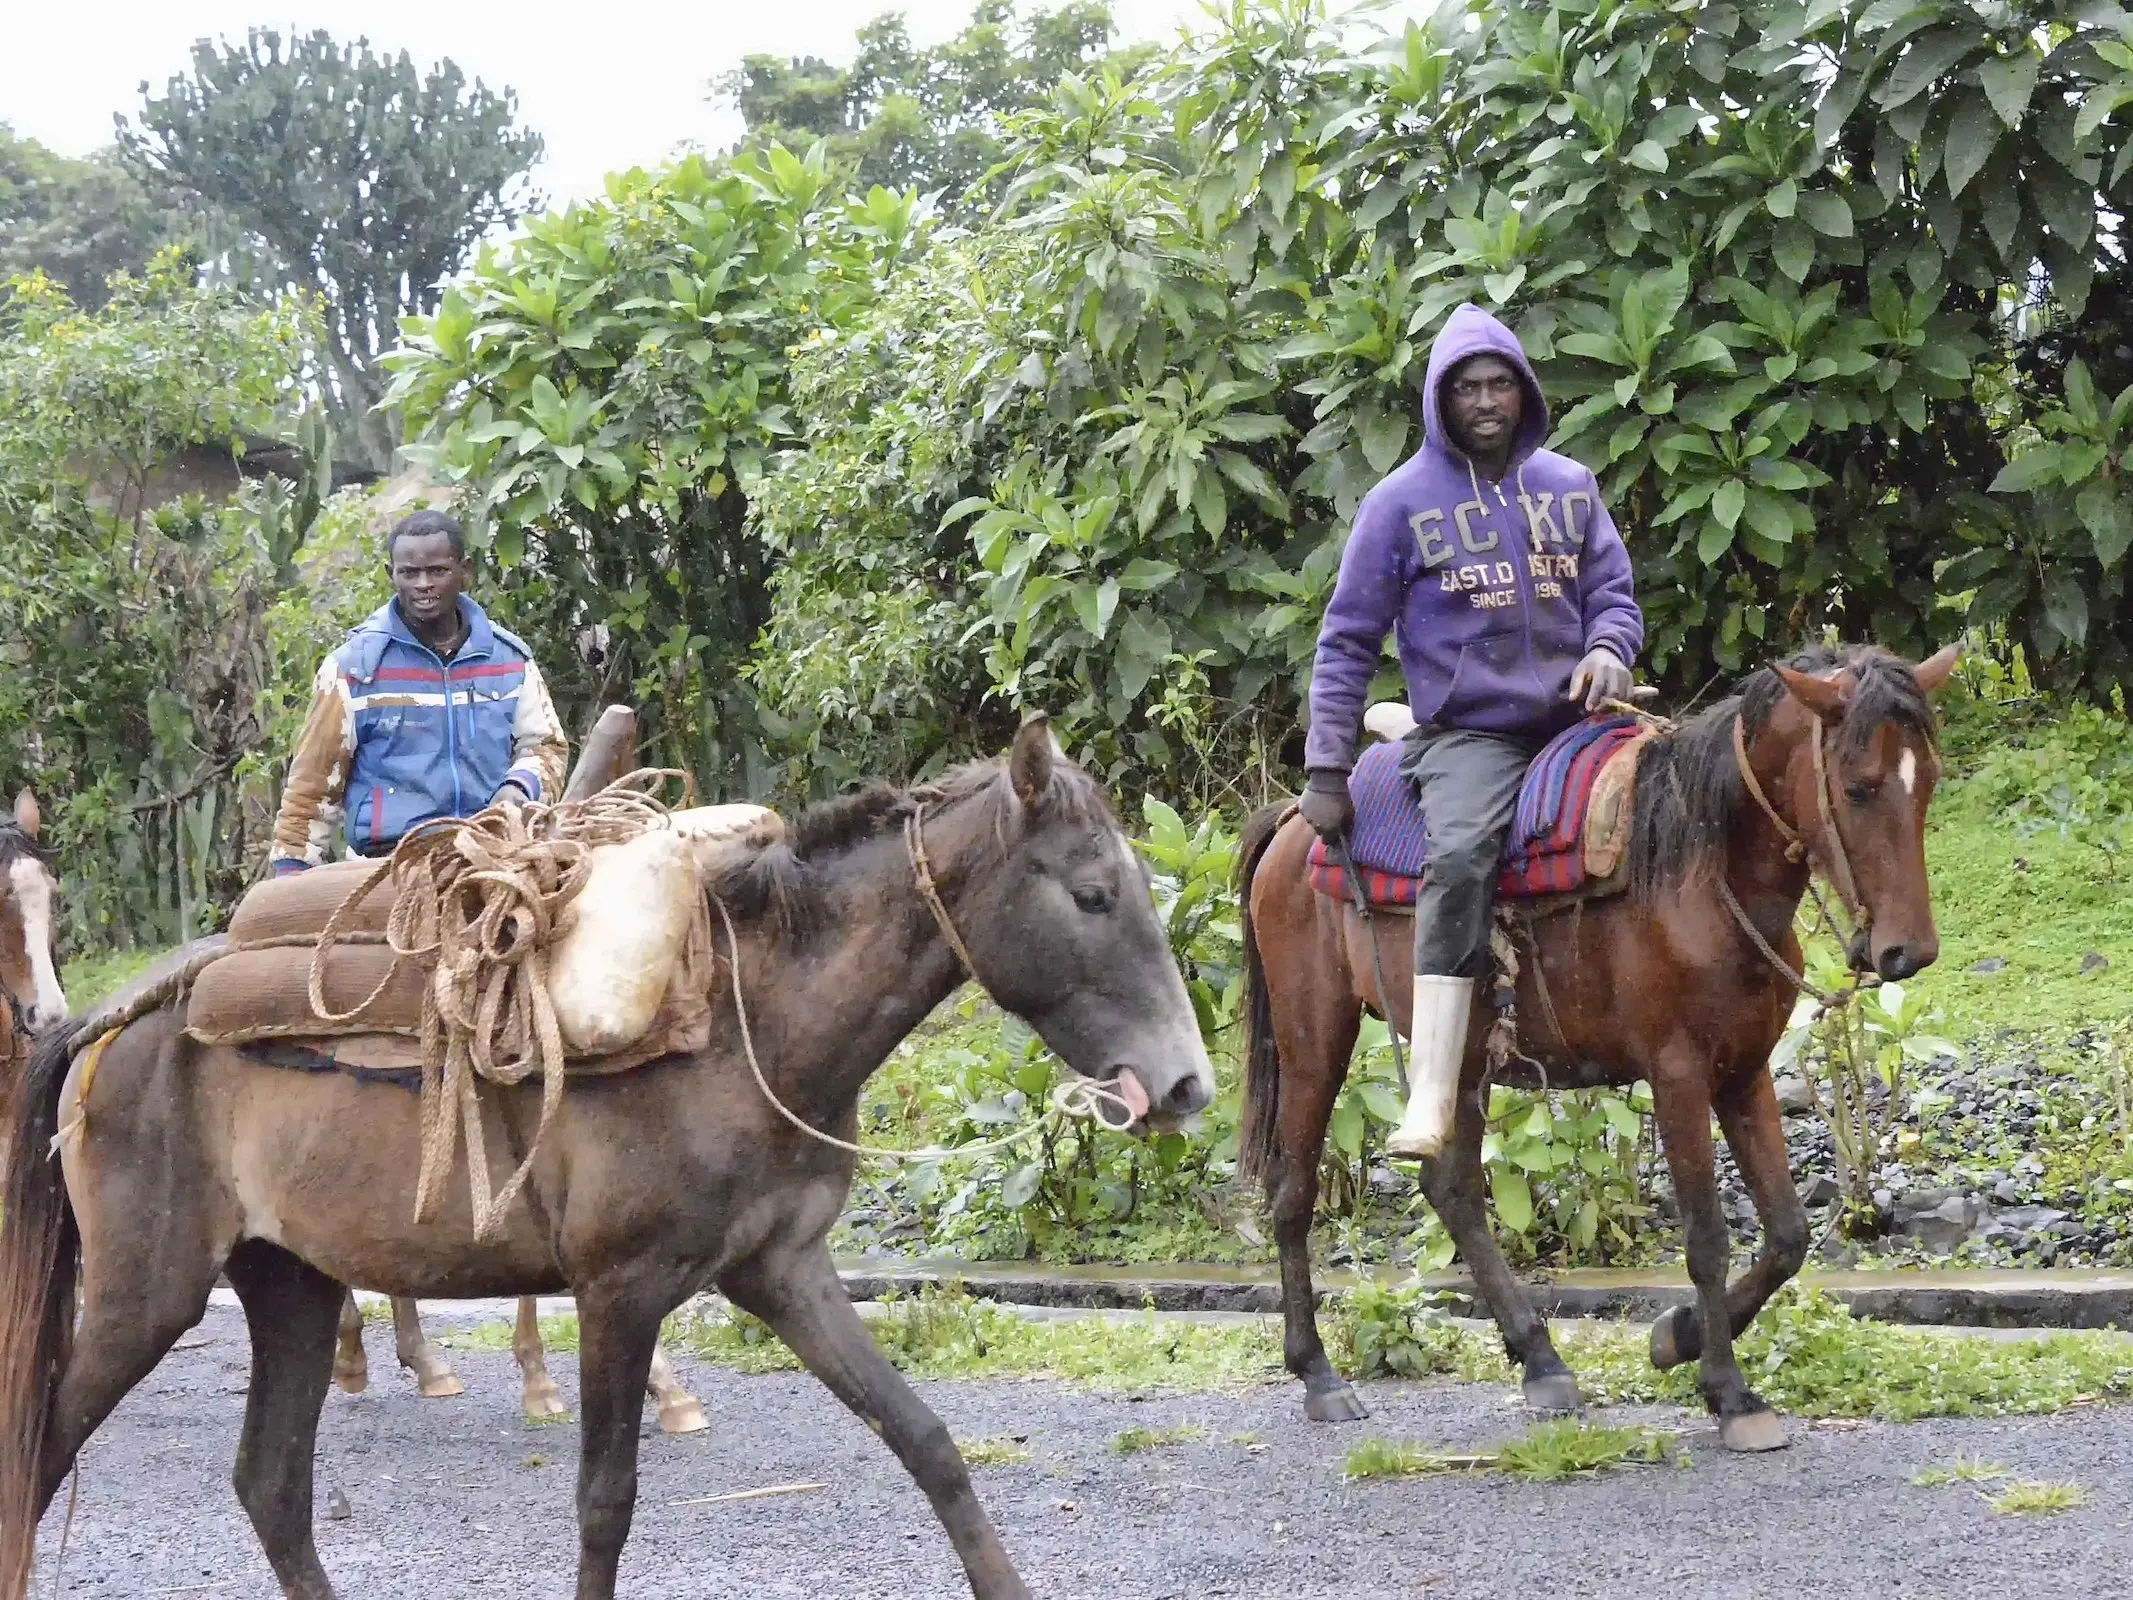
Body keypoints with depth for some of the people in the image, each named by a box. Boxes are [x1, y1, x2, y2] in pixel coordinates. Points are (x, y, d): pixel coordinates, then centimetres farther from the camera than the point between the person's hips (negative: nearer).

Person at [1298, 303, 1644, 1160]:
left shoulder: (1569, 486, 12)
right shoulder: (1402, 501, 1)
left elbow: (1613, 594, 16)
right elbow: (1347, 640, 4)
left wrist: (1607, 651, -9)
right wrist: (1325, 771, -1)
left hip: (1570, 718, 5)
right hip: (1467, 730, -5)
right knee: (1459, 855, -32)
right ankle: (1431, 1098, -39)